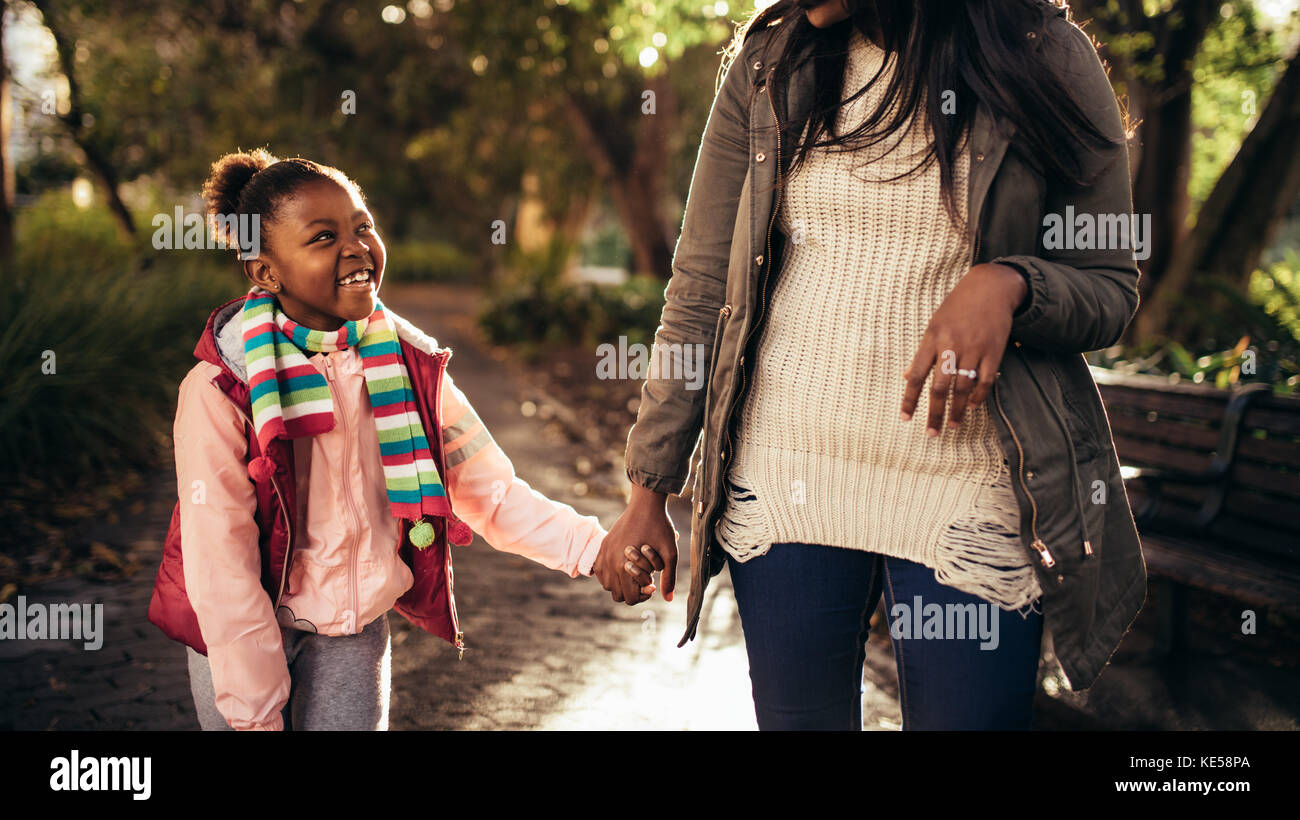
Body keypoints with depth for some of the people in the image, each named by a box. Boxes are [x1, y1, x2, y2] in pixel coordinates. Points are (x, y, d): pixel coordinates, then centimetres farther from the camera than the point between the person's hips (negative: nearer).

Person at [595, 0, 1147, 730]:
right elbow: (701, 290, 5)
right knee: (797, 716, 10)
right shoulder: (768, 65, 4)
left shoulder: (1046, 59, -3)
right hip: (785, 478, 2)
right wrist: (648, 494, 2)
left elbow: (1112, 287, 3)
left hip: (964, 498, -2)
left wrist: (1009, 283, -20)